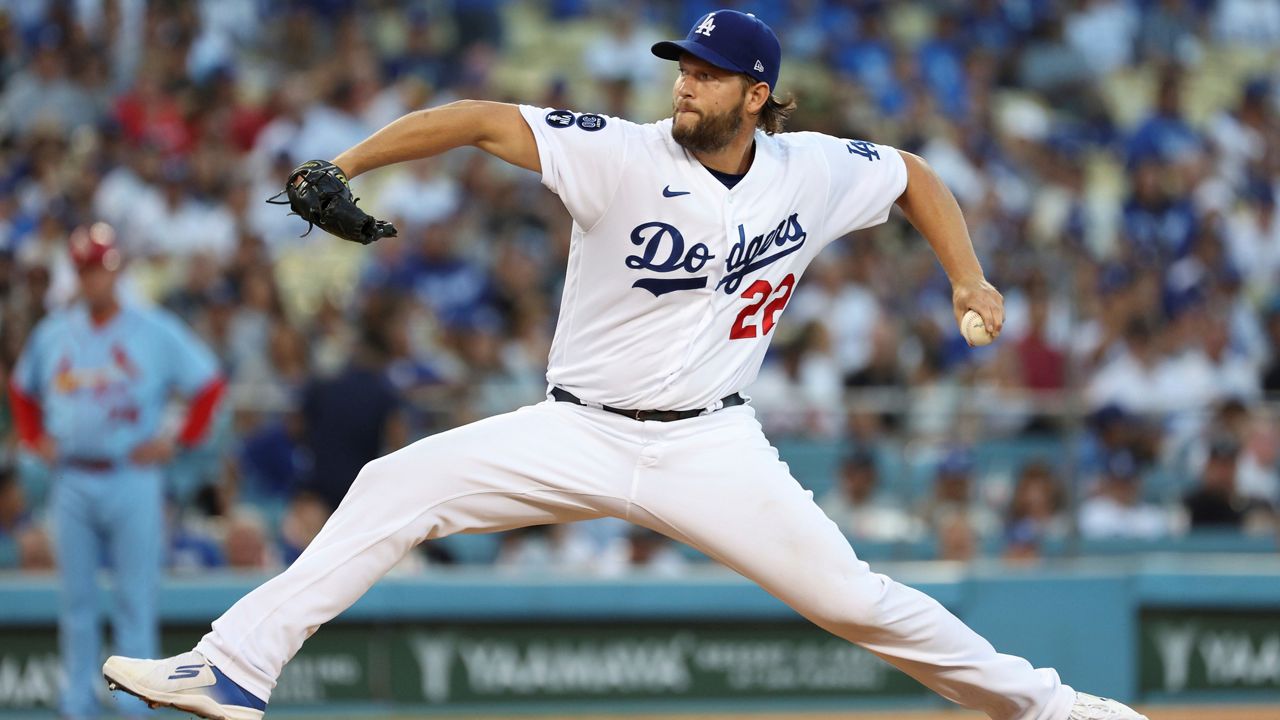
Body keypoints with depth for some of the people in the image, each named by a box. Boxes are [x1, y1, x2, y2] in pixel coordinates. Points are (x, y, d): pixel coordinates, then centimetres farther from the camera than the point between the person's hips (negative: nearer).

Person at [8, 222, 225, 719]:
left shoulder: (155, 332, -2)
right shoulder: (53, 334, 9)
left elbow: (209, 384, 2)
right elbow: (22, 390, 25)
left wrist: (179, 441, -4)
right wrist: (36, 439, 11)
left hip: (132, 478, -3)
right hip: (72, 483, 3)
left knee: (136, 599, -4)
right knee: (76, 599, 5)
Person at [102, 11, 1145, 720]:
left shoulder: (815, 173, -3)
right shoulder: (623, 156, -12)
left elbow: (915, 175, 17)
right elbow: (481, 120, -19)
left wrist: (969, 280, 5)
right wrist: (339, 171, -30)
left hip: (710, 444, 0)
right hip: (580, 435, 0)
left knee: (850, 598, -9)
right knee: (395, 488, -15)